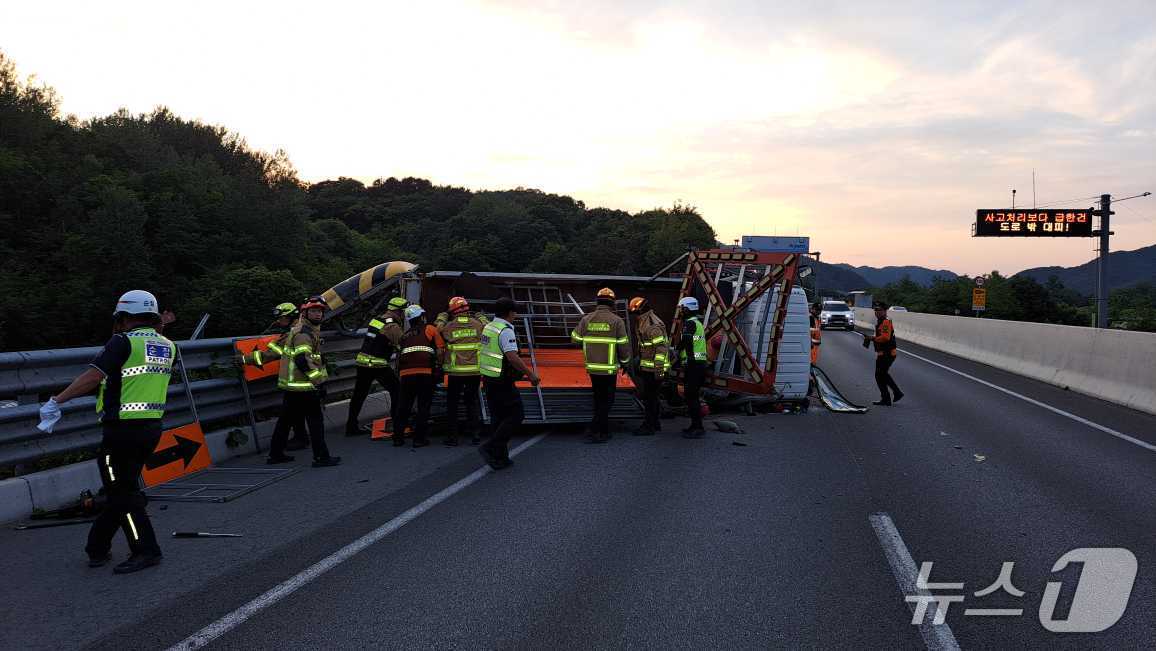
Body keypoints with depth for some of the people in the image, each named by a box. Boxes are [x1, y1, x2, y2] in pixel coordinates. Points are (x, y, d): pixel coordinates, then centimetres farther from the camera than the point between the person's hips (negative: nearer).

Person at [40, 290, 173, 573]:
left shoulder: (124, 342, -12)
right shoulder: (167, 346, 8)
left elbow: (92, 377, -19)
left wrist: (56, 401, -14)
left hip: (123, 430, -8)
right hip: (152, 428, 8)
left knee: (122, 492, 2)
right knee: (122, 488, 17)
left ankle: (146, 551, 2)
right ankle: (98, 547, 26)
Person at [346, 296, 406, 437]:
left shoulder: (376, 319, 13)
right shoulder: (393, 326, -11)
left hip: (362, 361, 8)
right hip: (378, 365, -8)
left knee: (359, 394, 12)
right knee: (396, 390, 7)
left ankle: (351, 426, 17)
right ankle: (396, 422, 8)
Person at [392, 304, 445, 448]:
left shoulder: (404, 335, 24)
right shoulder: (430, 329, 9)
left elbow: (398, 357, 22)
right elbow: (440, 349, -1)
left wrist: (398, 373, 29)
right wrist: (438, 368, 3)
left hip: (406, 373, 4)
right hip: (425, 372, -4)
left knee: (404, 406, 13)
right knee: (424, 407, 4)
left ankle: (398, 437, 15)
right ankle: (419, 439, 4)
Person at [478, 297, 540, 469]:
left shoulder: (488, 327, 12)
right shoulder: (506, 330, -17)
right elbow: (512, 357, -25)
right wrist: (530, 374, -17)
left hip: (488, 379, 10)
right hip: (502, 382, -9)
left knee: (498, 417, 14)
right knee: (516, 415, -1)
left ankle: (499, 458, 16)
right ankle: (489, 447, -8)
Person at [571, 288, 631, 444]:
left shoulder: (587, 319, 0)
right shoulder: (616, 321, -8)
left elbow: (575, 338, 8)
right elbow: (623, 345, -6)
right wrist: (625, 362, 10)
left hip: (592, 368, 4)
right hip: (609, 369, -4)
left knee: (599, 400, 16)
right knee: (606, 401, 4)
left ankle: (604, 432, 23)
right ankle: (595, 431, -4)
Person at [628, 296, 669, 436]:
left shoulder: (653, 326, -20)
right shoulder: (643, 323, 14)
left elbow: (661, 347, -23)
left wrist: (659, 369, -24)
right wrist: (638, 361, 27)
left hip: (654, 368, -10)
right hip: (647, 366, 10)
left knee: (649, 397, -6)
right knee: (651, 396, 17)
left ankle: (649, 426, 0)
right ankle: (655, 423, 26)